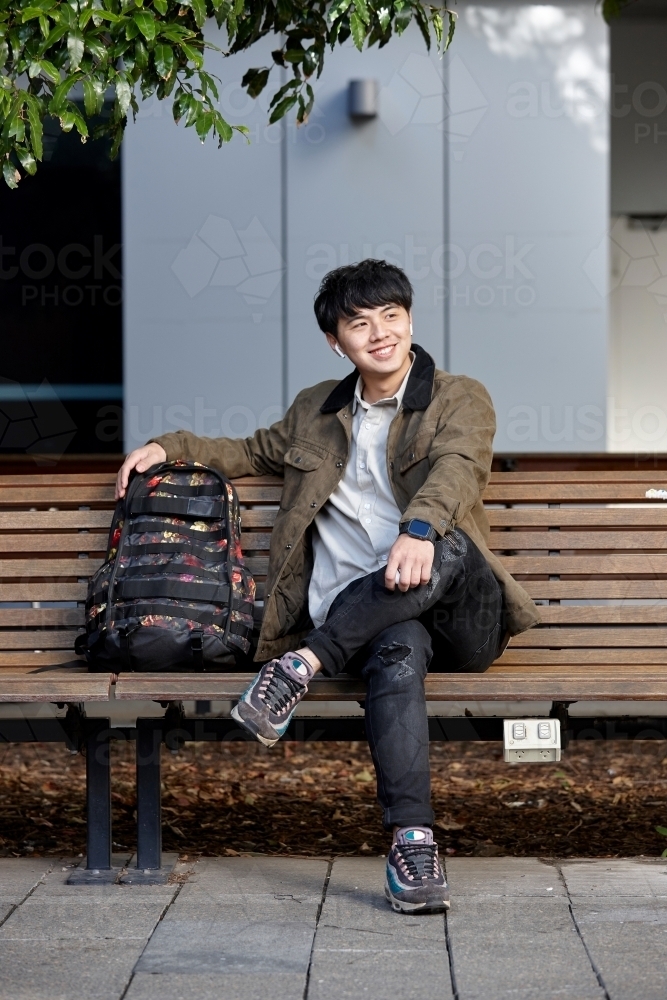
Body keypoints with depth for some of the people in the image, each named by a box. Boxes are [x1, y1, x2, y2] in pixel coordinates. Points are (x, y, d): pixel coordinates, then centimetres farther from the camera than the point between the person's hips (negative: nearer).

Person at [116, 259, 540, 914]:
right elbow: (254, 452, 42)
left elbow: (454, 468, -13)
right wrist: (171, 447, 23)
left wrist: (420, 528, -36)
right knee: (397, 652, -37)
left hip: (459, 615, -1)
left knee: (449, 546, -38)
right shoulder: (315, 411, 23)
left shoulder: (460, 399, 9)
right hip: (358, 620, 2)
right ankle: (412, 842, -45)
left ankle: (303, 664, -35)